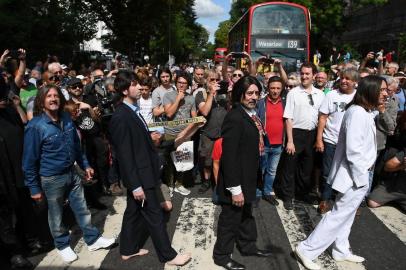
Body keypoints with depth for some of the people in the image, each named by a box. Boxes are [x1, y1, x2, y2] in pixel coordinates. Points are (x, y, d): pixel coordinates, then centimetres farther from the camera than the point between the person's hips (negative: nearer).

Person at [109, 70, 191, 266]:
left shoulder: (133, 110, 6)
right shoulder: (121, 117, -22)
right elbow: (124, 154, -22)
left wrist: (149, 137, 7)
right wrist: (135, 185, -21)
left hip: (142, 173, 9)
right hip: (139, 176, -9)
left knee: (134, 212, 21)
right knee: (154, 215, 4)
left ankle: (128, 249, 38)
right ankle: (168, 255, 21)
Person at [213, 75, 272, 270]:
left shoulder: (251, 114, 5)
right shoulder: (235, 117, -24)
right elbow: (229, 156, -26)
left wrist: (250, 181, 12)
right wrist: (235, 188, -23)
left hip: (248, 178, 9)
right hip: (236, 181, -9)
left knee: (246, 214, 25)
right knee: (230, 218, 9)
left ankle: (248, 246, 45)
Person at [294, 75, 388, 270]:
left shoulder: (364, 112, 11)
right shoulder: (358, 113, -22)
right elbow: (353, 151, -27)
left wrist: (362, 176, 14)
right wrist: (361, 179, -20)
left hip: (356, 175, 10)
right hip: (355, 177, -10)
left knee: (345, 215, 20)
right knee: (339, 215, -2)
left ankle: (341, 251, 35)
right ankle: (307, 249, 7)